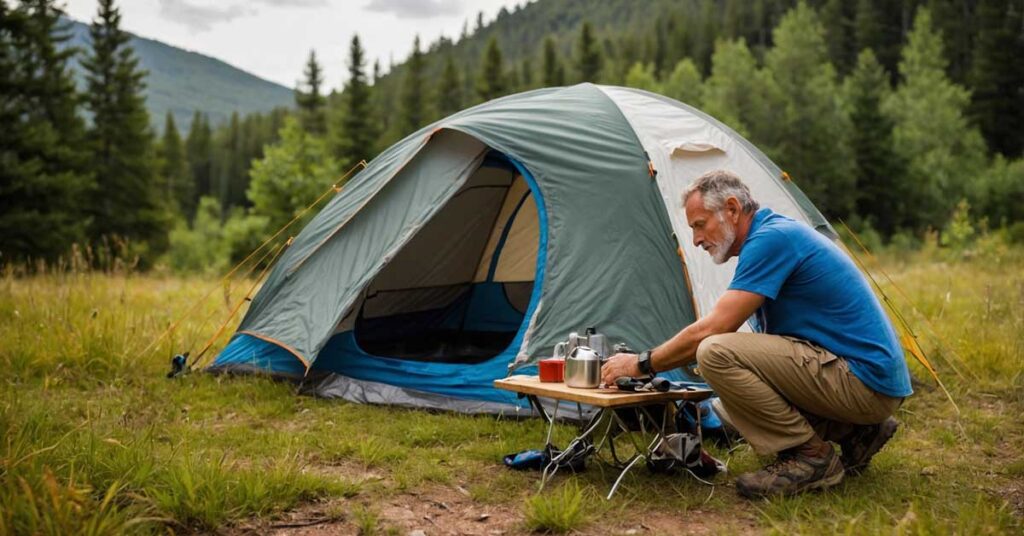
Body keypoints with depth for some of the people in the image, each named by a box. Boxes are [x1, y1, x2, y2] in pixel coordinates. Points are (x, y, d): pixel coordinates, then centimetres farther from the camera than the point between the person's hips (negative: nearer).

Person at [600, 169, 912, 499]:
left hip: (863, 381, -10)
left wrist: (643, 364, -6)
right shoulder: (780, 234, 17)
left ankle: (811, 457, -9)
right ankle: (855, 433, 14)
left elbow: (711, 330, -18)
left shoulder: (772, 238, -15)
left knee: (718, 354, -22)